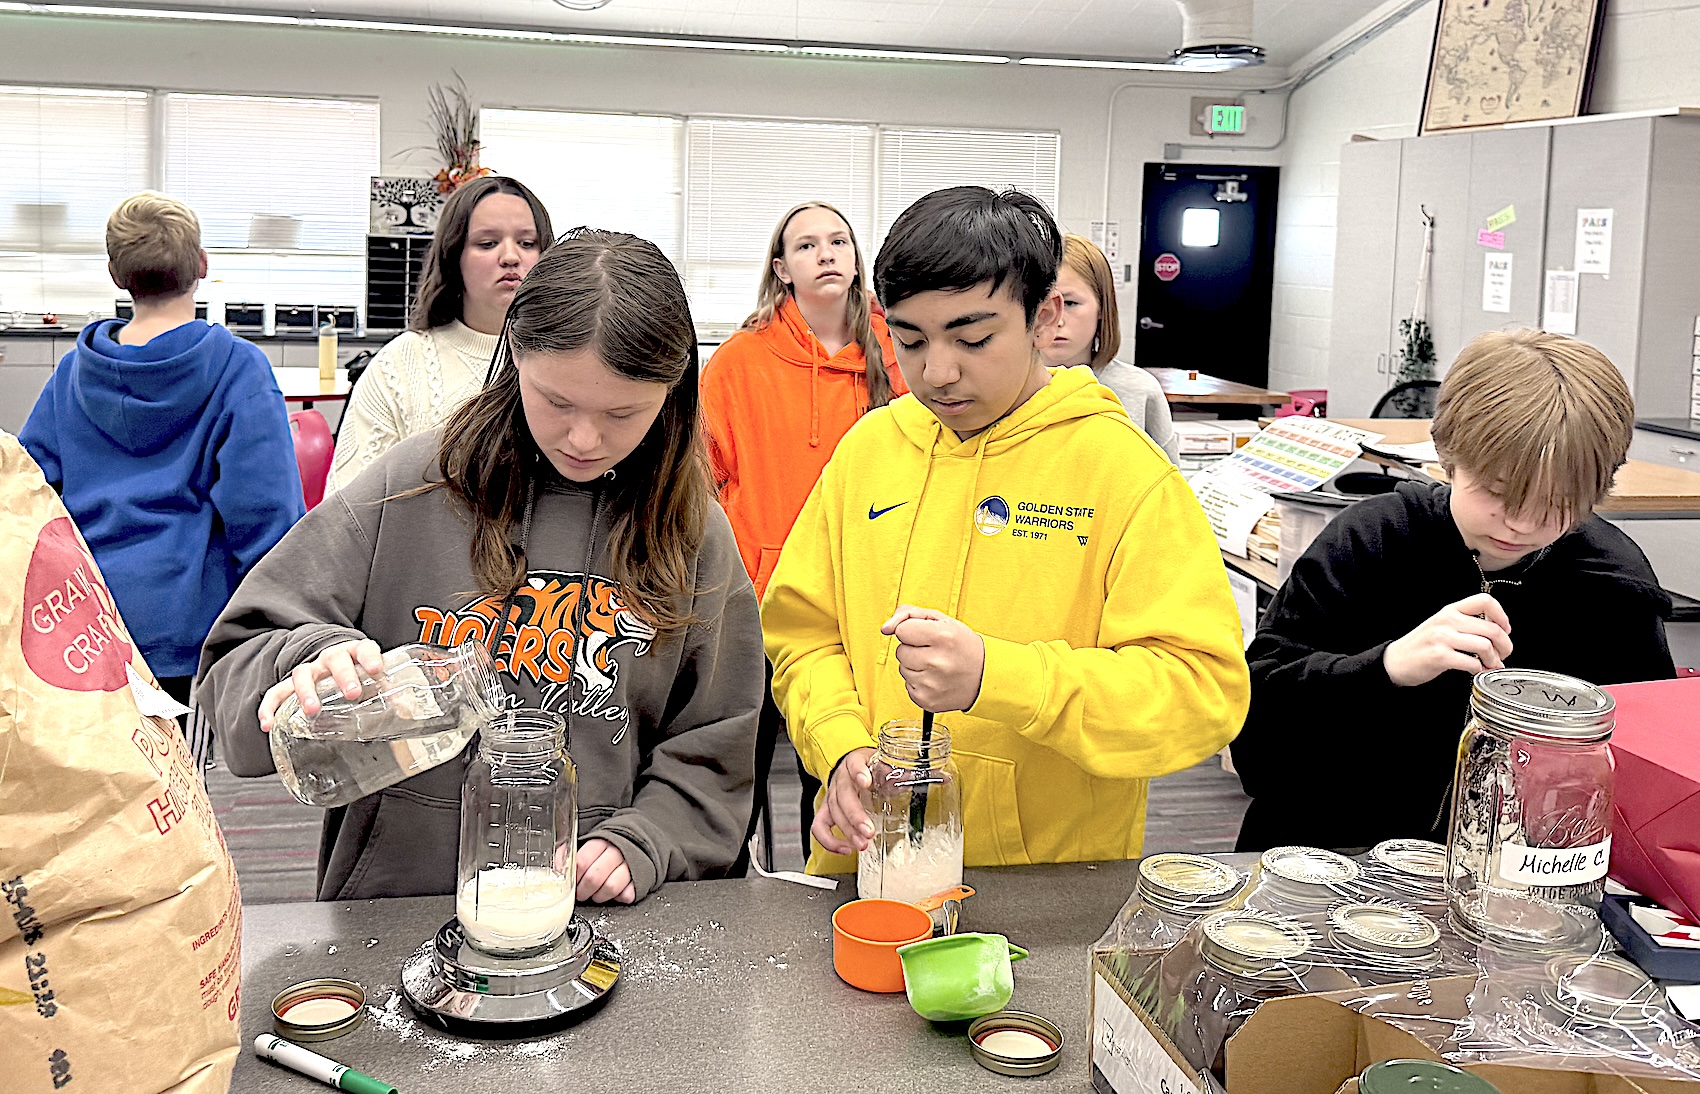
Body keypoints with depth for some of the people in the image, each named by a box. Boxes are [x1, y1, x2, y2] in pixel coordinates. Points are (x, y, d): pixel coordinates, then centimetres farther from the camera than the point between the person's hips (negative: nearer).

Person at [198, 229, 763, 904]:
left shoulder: (694, 534, 4)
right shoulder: (411, 489, -1)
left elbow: (709, 753, 8)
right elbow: (239, 660, 3)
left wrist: (639, 846, -8)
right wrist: (313, 661, -19)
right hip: (395, 894, 2)